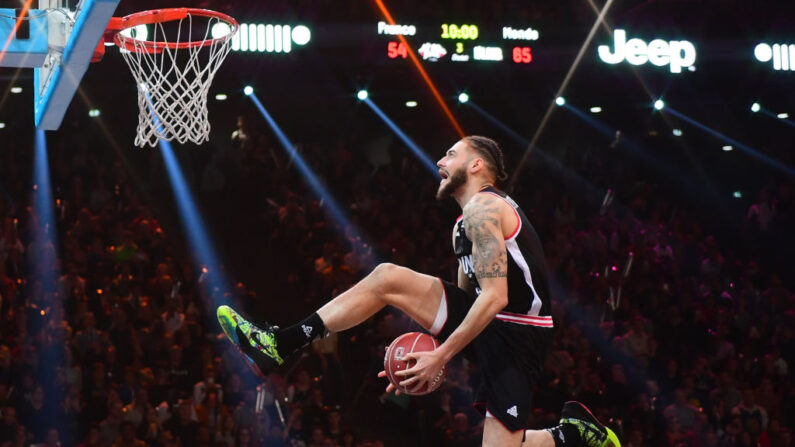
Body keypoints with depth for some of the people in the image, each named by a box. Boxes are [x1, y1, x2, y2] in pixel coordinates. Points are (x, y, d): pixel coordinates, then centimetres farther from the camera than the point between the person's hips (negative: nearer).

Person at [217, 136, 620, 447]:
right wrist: (425, 355, 14)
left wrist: (440, 356, -19)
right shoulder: (472, 220, 19)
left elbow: (494, 298, -22)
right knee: (387, 279, 1)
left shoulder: (482, 209, -13)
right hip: (491, 324, 9)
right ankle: (280, 345, -3)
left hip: (513, 335, -9)